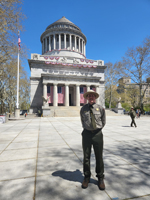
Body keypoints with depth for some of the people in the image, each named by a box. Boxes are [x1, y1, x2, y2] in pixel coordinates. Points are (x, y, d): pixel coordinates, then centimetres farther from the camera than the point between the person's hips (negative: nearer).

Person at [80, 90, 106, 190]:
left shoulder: (100, 108, -1)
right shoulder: (83, 109, 1)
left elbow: (103, 121, 11)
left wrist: (98, 129, 11)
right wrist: (88, 129, 11)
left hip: (97, 134, 0)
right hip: (87, 134, 1)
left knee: (99, 157, 11)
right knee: (86, 157, 12)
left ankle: (100, 178, 31)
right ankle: (87, 177, 33)